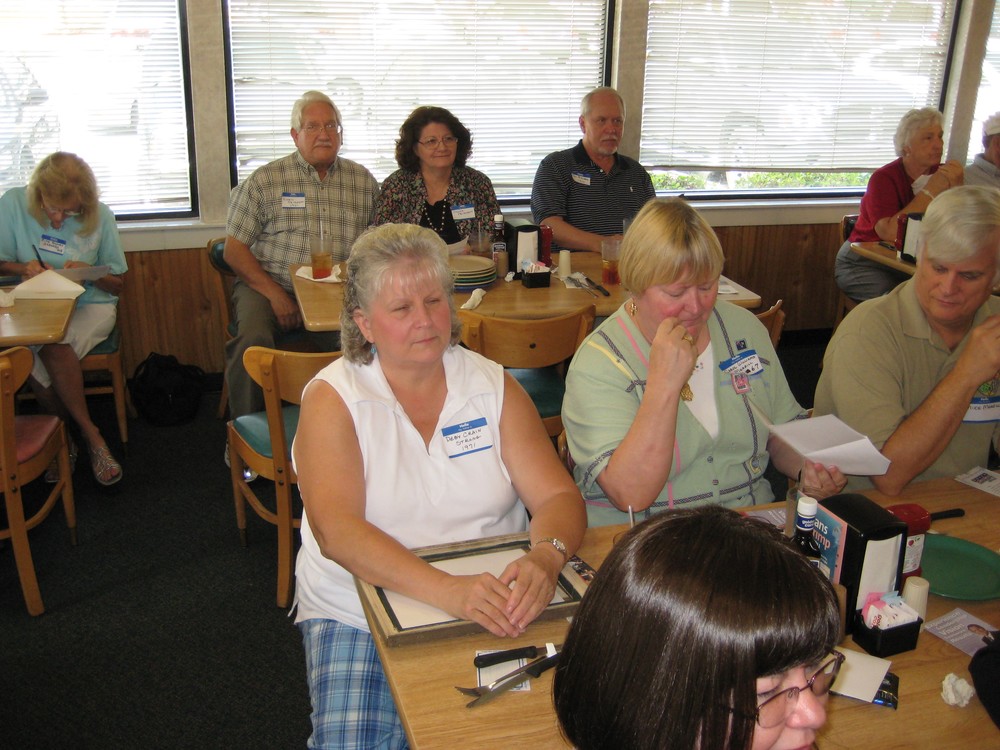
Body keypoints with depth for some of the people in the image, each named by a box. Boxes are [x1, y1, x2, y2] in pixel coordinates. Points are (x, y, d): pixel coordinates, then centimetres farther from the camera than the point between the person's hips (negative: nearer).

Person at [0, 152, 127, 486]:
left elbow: (119, 283, 3)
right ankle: (90, 435, -11)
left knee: (52, 348, -33)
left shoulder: (100, 217, -5)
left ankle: (65, 437, -12)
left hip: (91, 306, -1)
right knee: (35, 360, -31)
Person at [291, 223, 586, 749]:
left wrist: (545, 559, -28)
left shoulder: (494, 387, 3)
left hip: (490, 613, 2)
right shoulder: (331, 400, -6)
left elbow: (558, 496, -4)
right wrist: (447, 590, -35)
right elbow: (336, 531, -20)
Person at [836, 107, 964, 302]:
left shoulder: (941, 174, 3)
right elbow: (889, 233, -29)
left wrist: (956, 188, -19)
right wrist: (930, 191, -23)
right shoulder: (884, 178, -12)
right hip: (864, 262, -5)